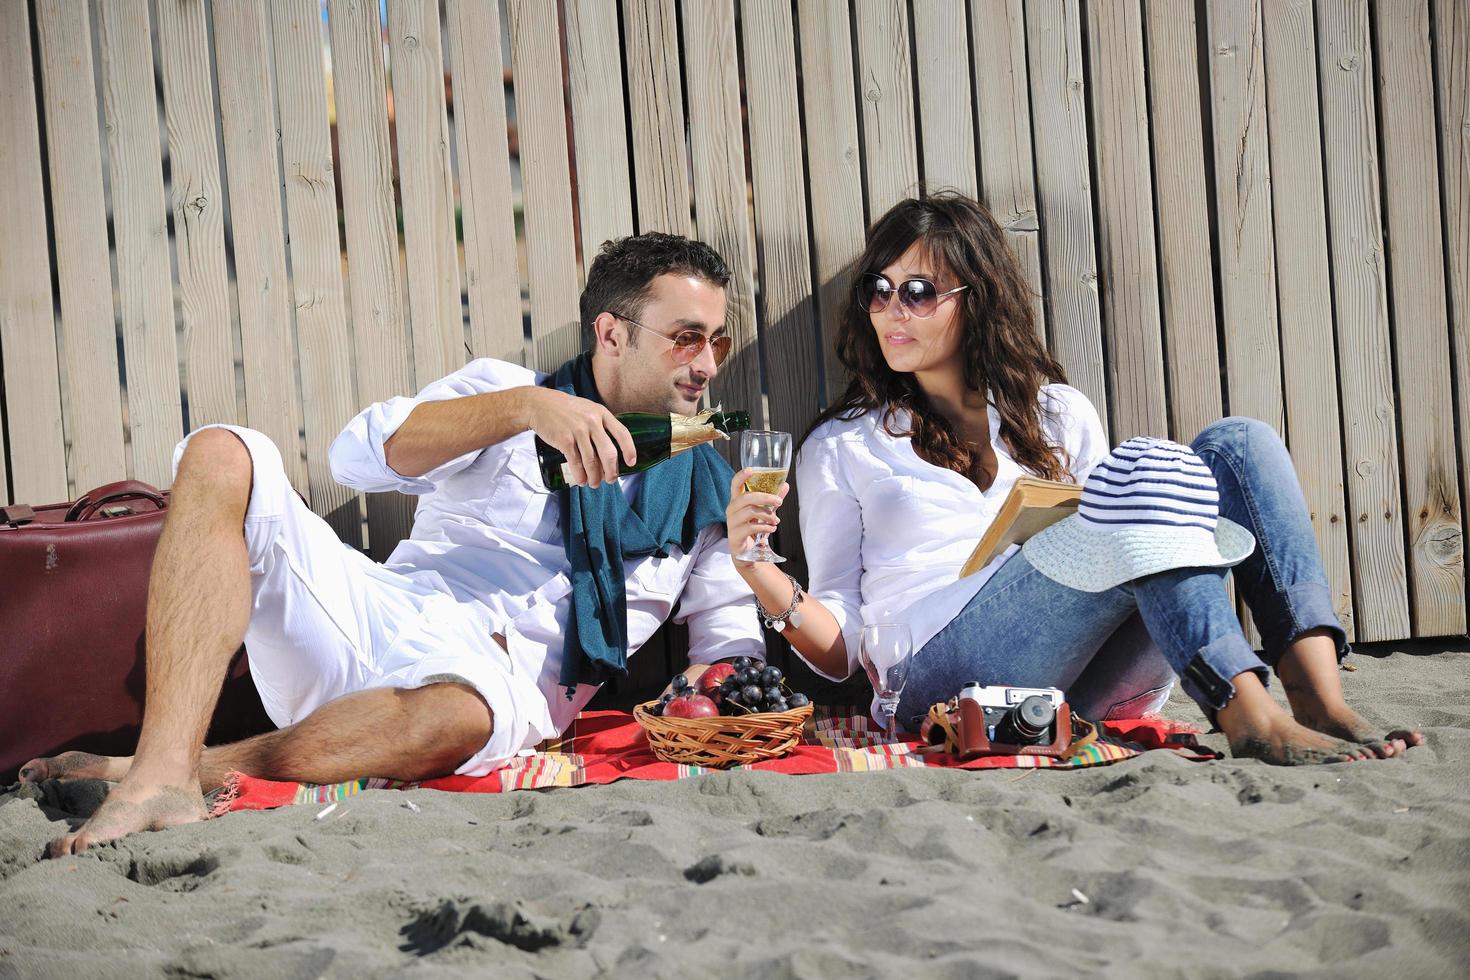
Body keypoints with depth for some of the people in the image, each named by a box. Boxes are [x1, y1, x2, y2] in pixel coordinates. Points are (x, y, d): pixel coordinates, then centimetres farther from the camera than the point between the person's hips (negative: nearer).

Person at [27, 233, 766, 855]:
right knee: (219, 457, -20)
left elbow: (734, 653, 13)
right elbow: (360, 453, -4)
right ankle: (164, 769, -33)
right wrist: (526, 407, -16)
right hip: (382, 613, 2)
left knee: (457, 714, -42)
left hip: (503, 679, -2)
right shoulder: (506, 391, 15)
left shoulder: (706, 492, 17)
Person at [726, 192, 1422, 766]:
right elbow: (840, 652, 10)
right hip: (949, 676, -4)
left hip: (1091, 687, 4)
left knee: (1237, 445, -12)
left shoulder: (1060, 414, 25)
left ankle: (1325, 708, -30)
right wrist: (760, 572, -9)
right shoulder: (840, 448, 17)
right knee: (1144, 466, -24)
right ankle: (1252, 721, -39)